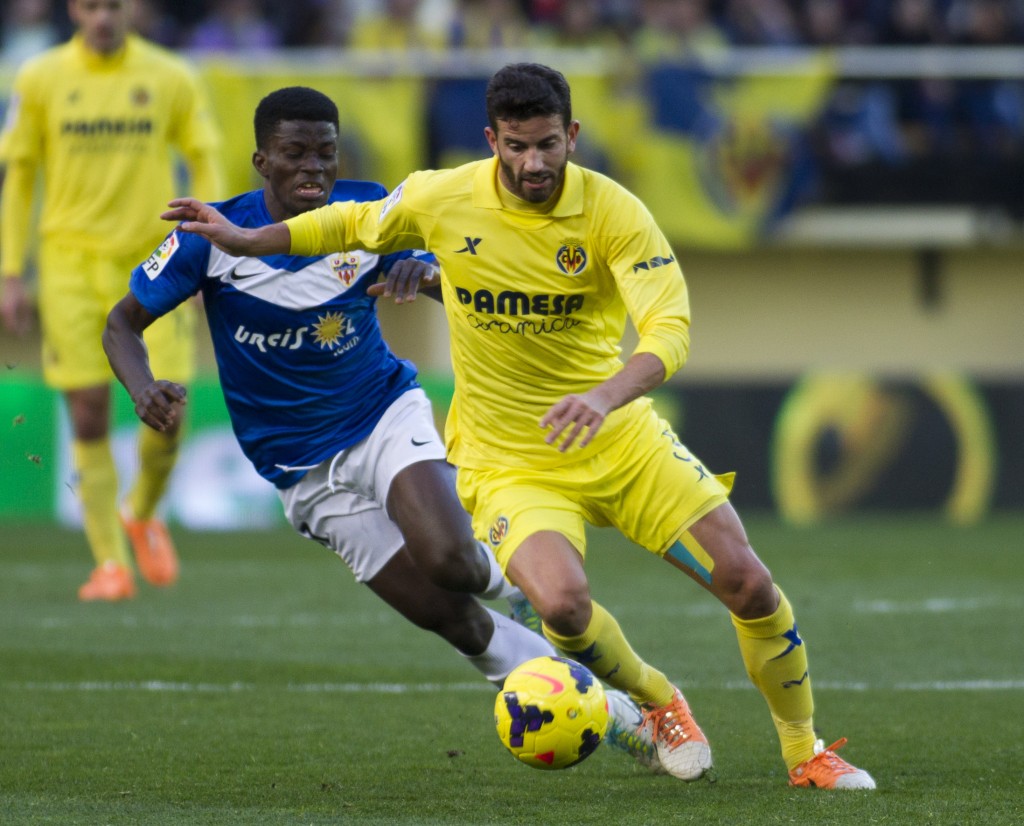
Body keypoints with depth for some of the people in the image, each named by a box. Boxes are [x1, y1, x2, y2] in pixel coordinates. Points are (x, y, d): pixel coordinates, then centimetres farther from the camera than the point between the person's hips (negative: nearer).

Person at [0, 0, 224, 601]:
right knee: (89, 416, -5)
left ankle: (142, 513, 25)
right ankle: (111, 563, 3)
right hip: (72, 264, 0)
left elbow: (206, 164, 7)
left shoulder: (171, 78, 1)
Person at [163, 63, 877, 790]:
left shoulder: (612, 211, -16)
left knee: (749, 585, -7)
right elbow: (357, 224, 13)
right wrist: (247, 241, 9)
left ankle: (805, 752, 17)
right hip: (507, 460, 0)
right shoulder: (441, 200, -9)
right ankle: (659, 703, 3)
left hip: (620, 438, 0)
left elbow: (669, 328, -26)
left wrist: (606, 397, -44)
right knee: (562, 603, -29)